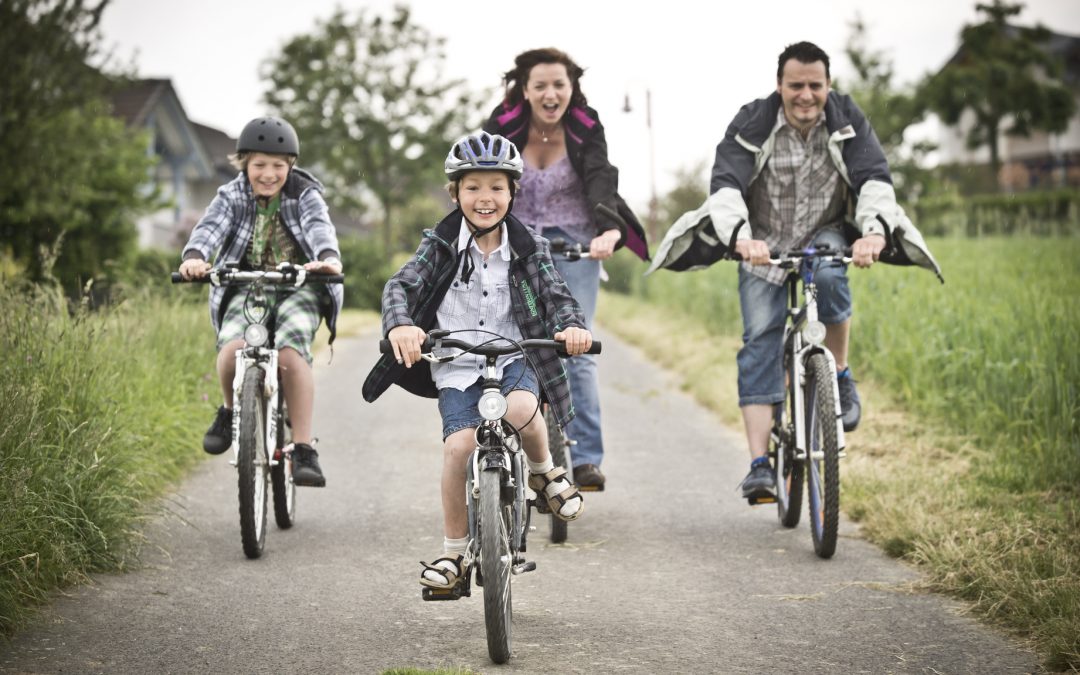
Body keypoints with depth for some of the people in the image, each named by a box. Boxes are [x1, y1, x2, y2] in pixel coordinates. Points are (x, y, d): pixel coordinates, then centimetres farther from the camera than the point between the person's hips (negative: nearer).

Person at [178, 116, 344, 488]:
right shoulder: (232, 196, 1)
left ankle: (304, 451, -25)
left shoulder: (304, 194, -2)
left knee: (290, 350, -29)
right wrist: (194, 256, -41)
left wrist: (328, 258, -46)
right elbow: (210, 226, -17)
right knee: (232, 349, -28)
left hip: (299, 287, -1)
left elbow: (319, 226, -22)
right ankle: (231, 409, 5)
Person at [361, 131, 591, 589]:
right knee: (459, 445, -19)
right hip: (456, 364, 0)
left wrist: (572, 325, -31)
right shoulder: (440, 245, -3)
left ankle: (543, 472, 1)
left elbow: (557, 295, -7)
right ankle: (453, 551, -1)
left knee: (521, 409, -33)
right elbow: (401, 285, -14)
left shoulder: (527, 247, 0)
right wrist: (400, 325, -37)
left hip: (512, 356, 0)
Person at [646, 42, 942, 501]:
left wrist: (873, 230, -40)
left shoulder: (847, 120, -11)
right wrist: (740, 236, -47)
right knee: (760, 342, -12)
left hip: (825, 236, 1)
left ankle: (840, 376, -12)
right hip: (764, 246, 0)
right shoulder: (752, 125, -16)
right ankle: (759, 464, -16)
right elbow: (726, 186, -27)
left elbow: (875, 179, -20)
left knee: (829, 276, -35)